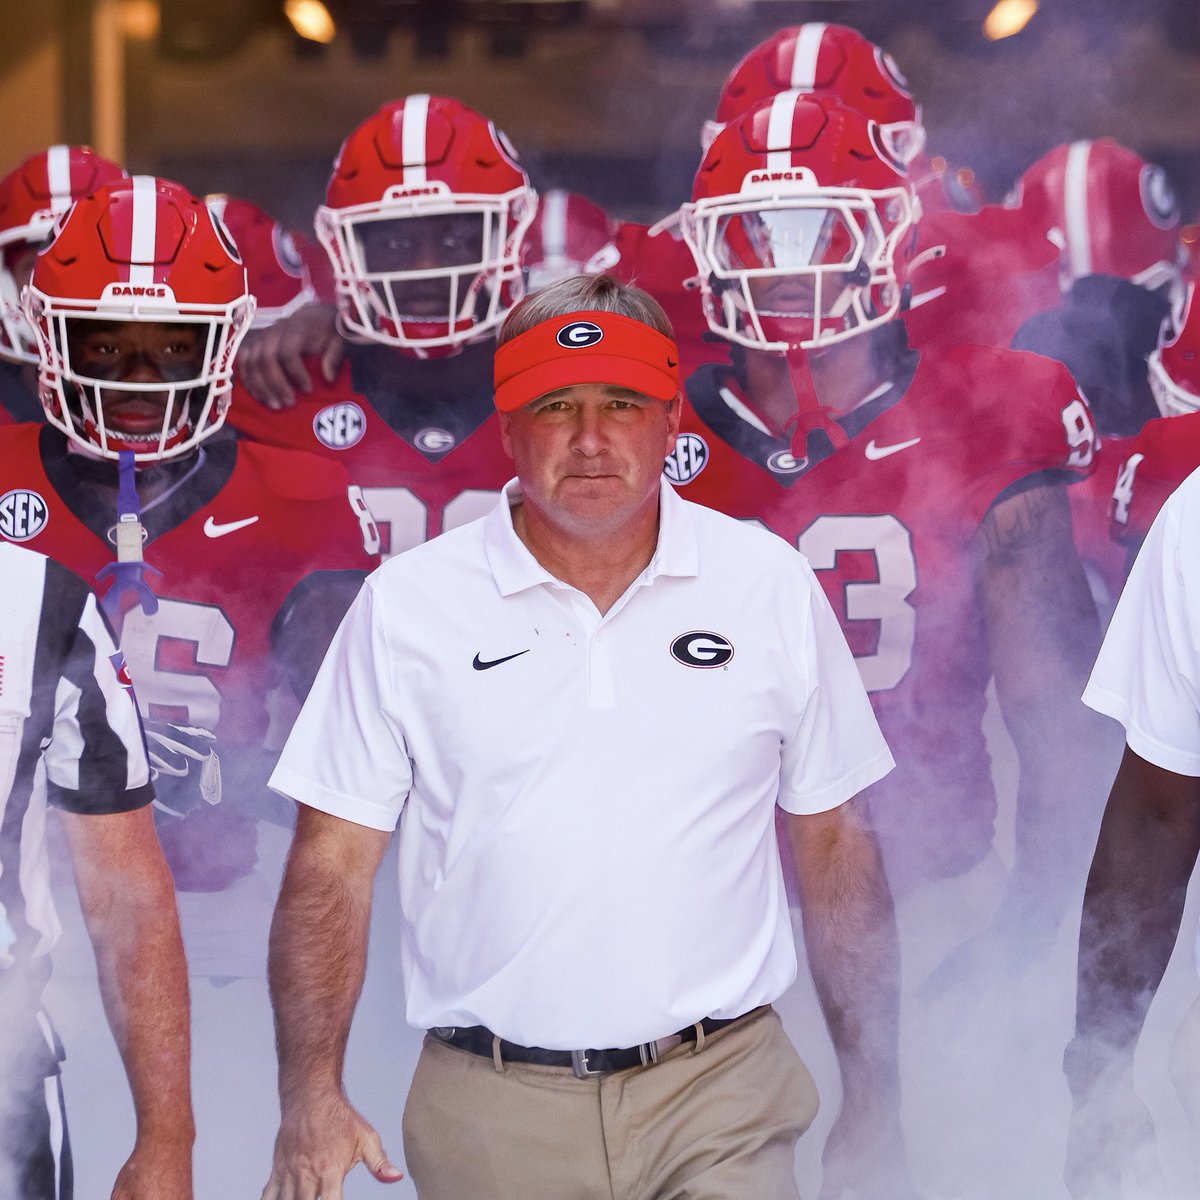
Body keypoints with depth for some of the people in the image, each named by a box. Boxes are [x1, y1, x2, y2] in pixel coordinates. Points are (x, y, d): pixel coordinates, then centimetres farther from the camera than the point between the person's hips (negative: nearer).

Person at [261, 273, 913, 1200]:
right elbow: (333, 866, 1)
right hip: (489, 1115, 0)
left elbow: (836, 848, 8)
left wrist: (876, 1104, 6)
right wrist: (312, 1097, -9)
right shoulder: (408, 604, 0)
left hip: (720, 1095, 0)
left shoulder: (771, 586, 4)